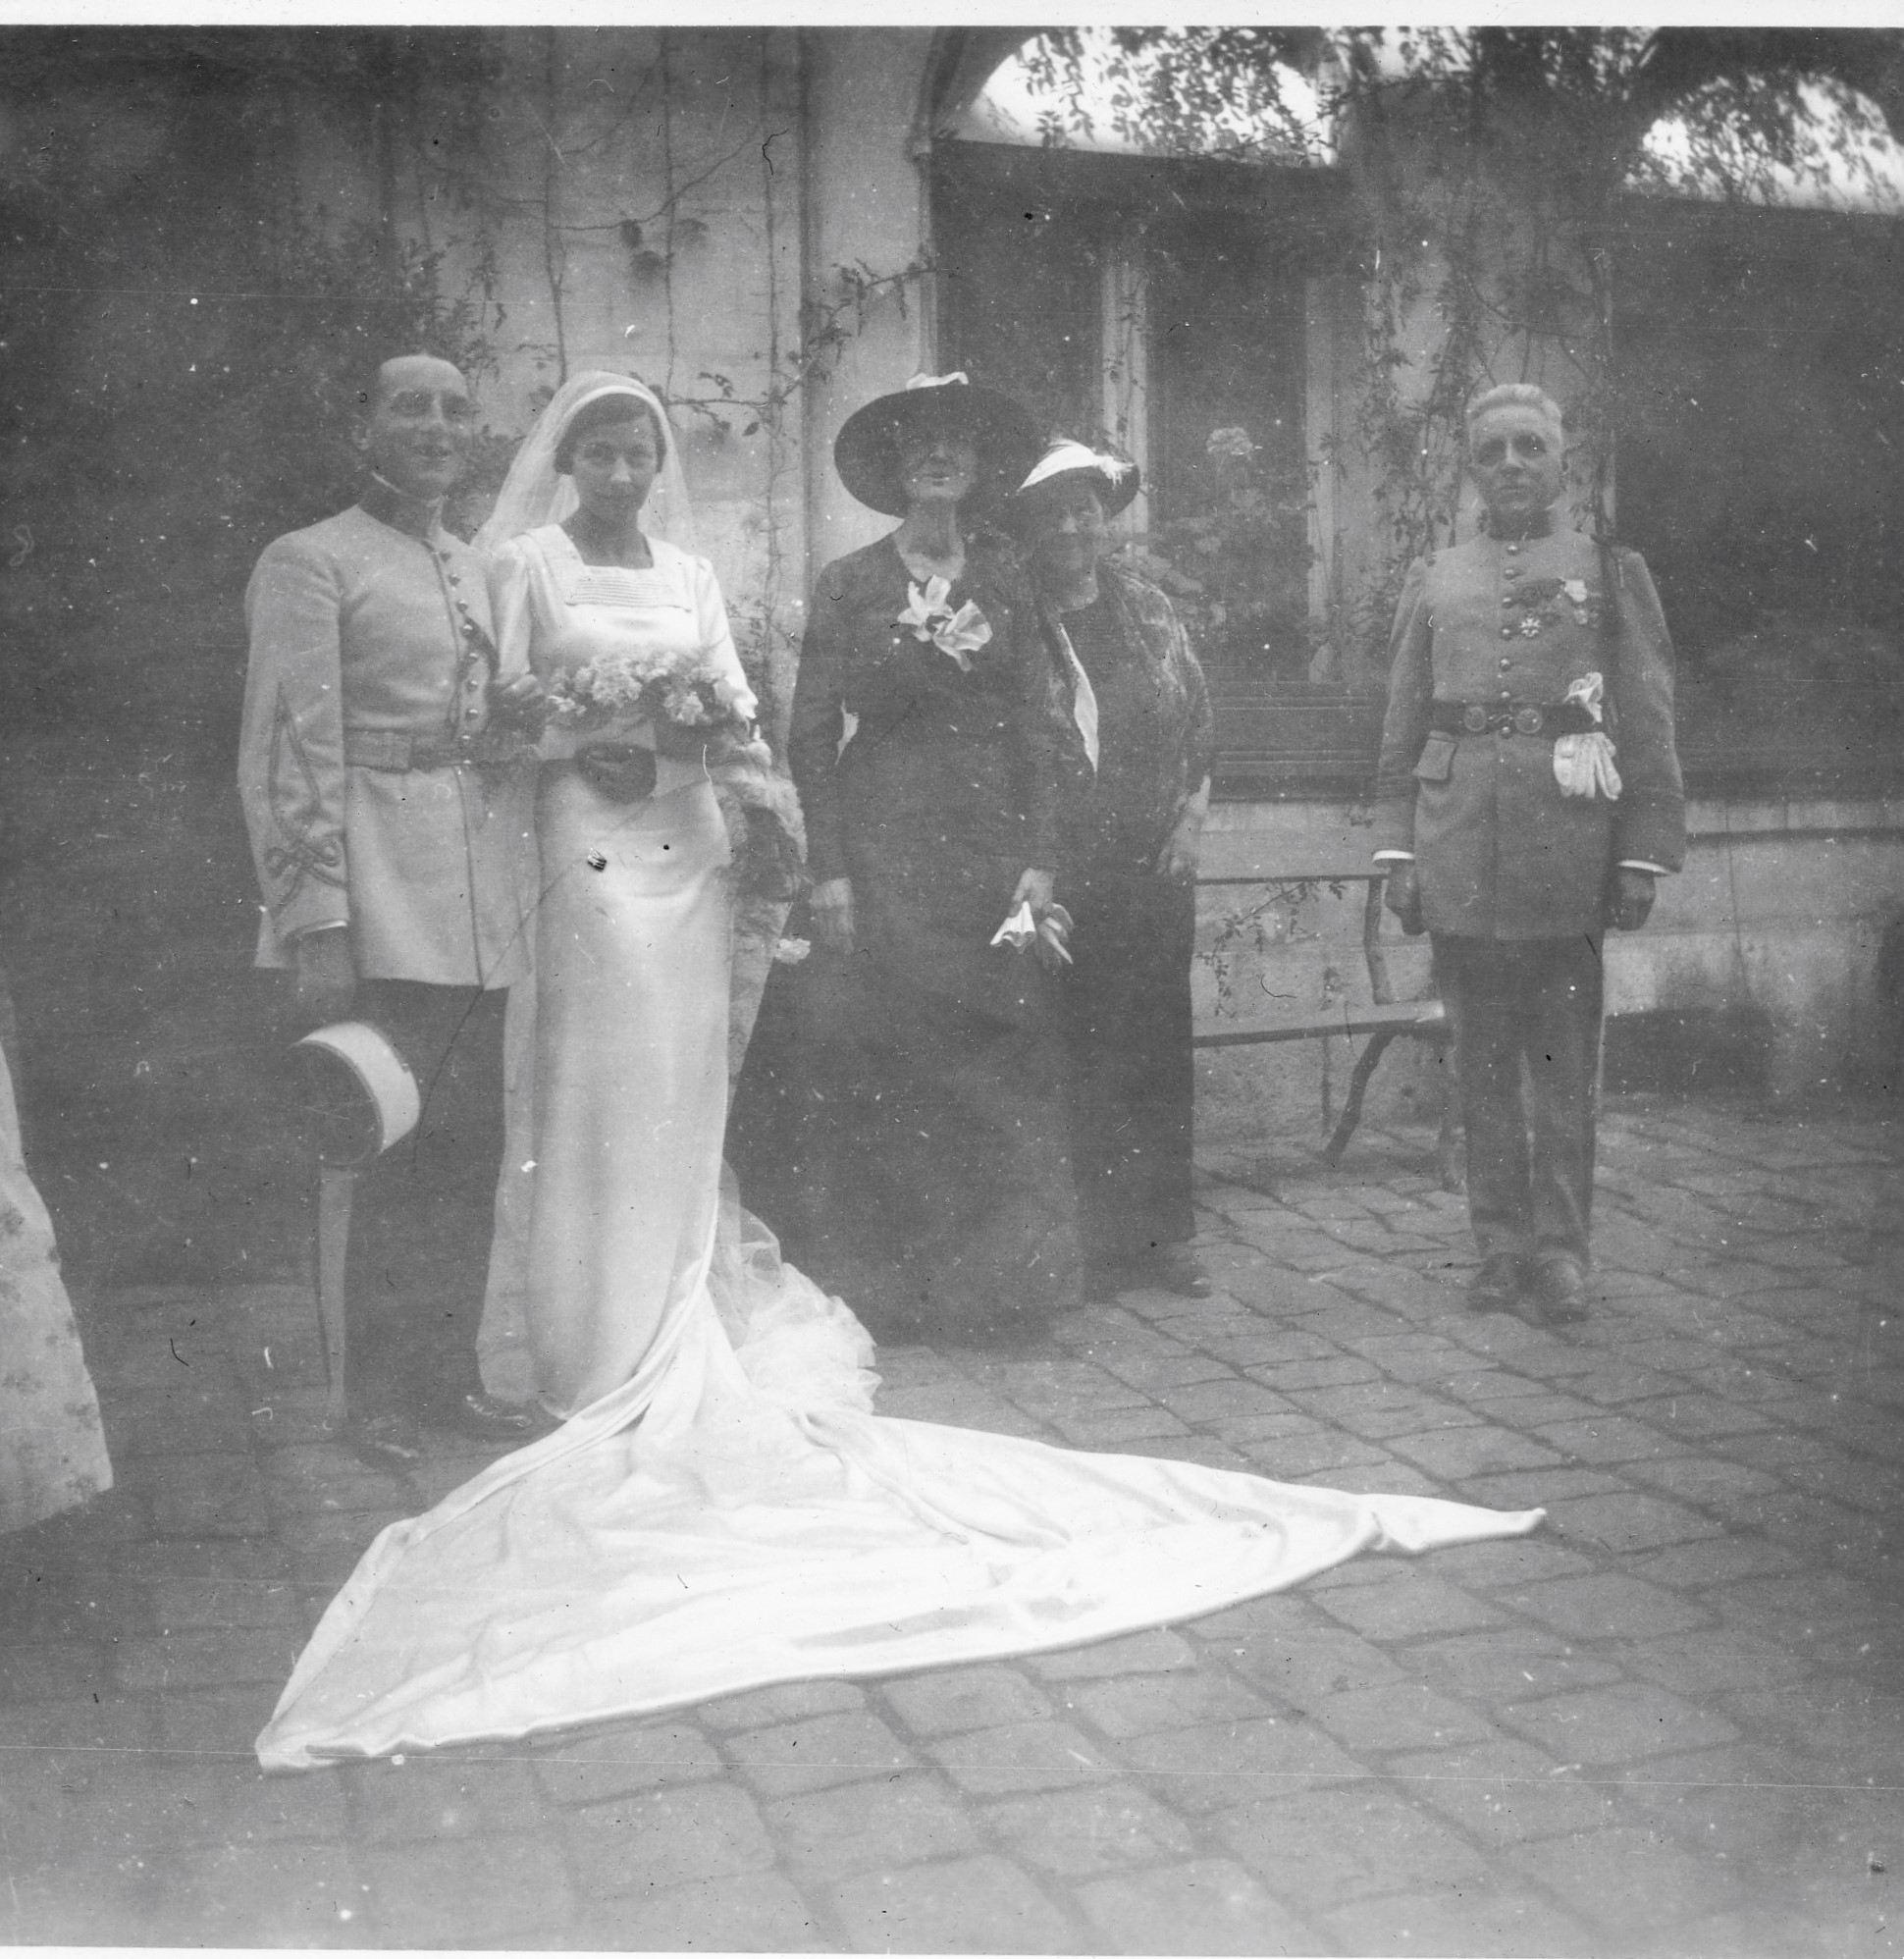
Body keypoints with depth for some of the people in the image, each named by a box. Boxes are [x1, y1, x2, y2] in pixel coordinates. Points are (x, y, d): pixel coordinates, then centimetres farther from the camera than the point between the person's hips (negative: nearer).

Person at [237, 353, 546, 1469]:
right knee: (389, 1147, -4)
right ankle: (378, 1397, 9)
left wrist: (513, 722, 1)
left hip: (481, 894, 6)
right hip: (383, 895, -6)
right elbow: (292, 755, -8)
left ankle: (451, 1374, 20)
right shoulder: (313, 562, -3)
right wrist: (317, 926, -15)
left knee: (471, 1147, 8)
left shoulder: (479, 569, 18)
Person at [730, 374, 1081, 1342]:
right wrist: (828, 870, -8)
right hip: (882, 838, -2)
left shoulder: (1004, 581, 9)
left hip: (991, 840, 2)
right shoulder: (849, 582, 3)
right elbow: (812, 732, 0)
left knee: (997, 1060, 0)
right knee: (878, 1057, -3)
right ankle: (882, 1287, 8)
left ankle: (997, 1281, 12)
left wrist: (1038, 858, -4)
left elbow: (1042, 725, 5)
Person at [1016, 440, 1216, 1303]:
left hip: (1157, 858, 4)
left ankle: (1162, 1232, 16)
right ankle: (1095, 1239, 7)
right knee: (1079, 1049, -2)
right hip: (1064, 867, -4)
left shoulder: (1149, 609, 11)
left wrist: (1191, 818, 5)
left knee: (1160, 1044, 7)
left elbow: (1200, 721, 16)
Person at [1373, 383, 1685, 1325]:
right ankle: (1500, 1244, 16)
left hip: (1568, 835, -2)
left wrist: (1642, 856, -4)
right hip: (1459, 844, 2)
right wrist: (1398, 853, 5)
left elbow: (1650, 729, 3)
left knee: (1563, 1057, 1)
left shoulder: (1612, 572, 7)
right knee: (1481, 1055, 7)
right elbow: (1402, 728, 12)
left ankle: (1559, 1249, 9)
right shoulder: (1433, 580, 13)